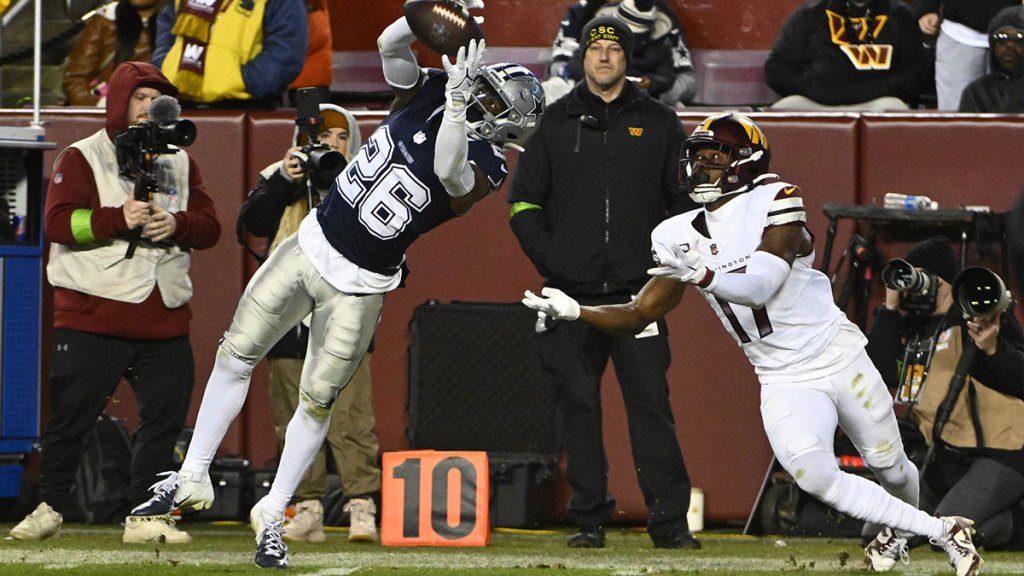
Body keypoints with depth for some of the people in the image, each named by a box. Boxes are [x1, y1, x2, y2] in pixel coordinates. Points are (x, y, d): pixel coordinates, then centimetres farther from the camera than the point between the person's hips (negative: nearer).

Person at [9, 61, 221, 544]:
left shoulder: (180, 163, 18)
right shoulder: (82, 158, 2)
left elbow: (209, 227, 12)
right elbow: (58, 222, -11)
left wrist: (176, 224, -9)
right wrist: (118, 219, -21)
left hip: (164, 320, 4)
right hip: (92, 316, -4)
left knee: (165, 414, -1)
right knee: (72, 414, -3)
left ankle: (145, 516, 8)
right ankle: (49, 508, 9)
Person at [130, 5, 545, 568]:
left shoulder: (483, 168, -14)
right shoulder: (425, 94, -3)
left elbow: (449, 172, -35)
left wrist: (457, 103, -42)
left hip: (358, 288, -4)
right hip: (312, 243, 4)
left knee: (316, 401, 0)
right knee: (235, 355, 3)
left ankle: (273, 515, 17)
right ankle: (192, 478, 15)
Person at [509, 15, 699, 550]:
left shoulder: (659, 123, 9)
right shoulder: (554, 122, 10)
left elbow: (684, 198, 11)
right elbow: (523, 200, 11)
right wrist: (548, 258, -2)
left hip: (637, 289, -1)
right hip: (572, 290, 1)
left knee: (651, 401, -6)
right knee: (578, 404, 0)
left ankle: (670, 521, -6)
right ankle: (588, 519, 5)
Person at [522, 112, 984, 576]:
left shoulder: (774, 203, -14)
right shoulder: (682, 236, 2)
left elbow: (761, 287, -27)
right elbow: (638, 315, 4)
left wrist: (703, 276, -44)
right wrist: (573, 311, -11)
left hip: (838, 358, -3)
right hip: (783, 382, 3)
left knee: (890, 468, 9)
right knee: (814, 476, -19)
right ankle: (941, 532, -7)